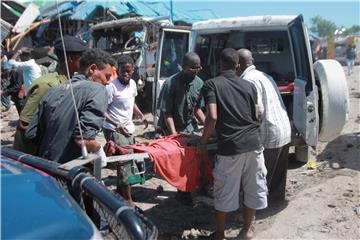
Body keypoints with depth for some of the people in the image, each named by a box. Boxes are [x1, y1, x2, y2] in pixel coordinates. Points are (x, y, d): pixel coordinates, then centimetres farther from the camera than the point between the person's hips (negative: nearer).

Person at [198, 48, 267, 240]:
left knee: (224, 194, 10)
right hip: (253, 143, 4)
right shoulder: (249, 86, 10)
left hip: (230, 146, -4)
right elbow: (256, 116, 13)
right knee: (253, 189, 18)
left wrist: (203, 142, -2)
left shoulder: (212, 84, -2)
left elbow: (212, 117, -14)